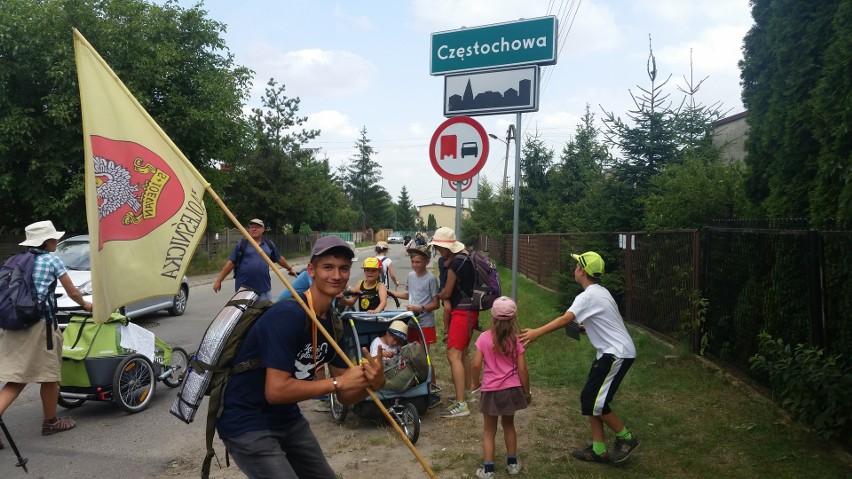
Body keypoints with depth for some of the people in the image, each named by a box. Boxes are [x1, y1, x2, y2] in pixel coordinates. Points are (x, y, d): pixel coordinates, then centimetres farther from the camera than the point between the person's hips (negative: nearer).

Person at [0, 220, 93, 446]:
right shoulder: (52, 260, -2)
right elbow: (72, 292, 4)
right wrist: (85, 305, 23)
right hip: (39, 325, -6)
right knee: (49, 375, 10)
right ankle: (50, 422, 24)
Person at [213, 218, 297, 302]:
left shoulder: (269, 245, 11)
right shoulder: (241, 244, 1)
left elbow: (279, 259, 25)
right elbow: (231, 263, -2)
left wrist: (290, 268, 34)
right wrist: (219, 280, -5)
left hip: (264, 288, 3)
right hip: (244, 287, -3)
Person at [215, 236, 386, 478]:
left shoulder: (334, 323, 0)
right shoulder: (288, 315, -26)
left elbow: (345, 396, 1)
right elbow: (276, 391, -30)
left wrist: (371, 383, -21)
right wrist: (338, 382, -26)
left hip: (287, 418, 9)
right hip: (246, 423, -9)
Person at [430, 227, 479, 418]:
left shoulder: (455, 263, -19)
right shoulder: (464, 257, 10)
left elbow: (446, 293, -11)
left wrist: (436, 296, 9)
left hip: (462, 312, -10)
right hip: (469, 309, 10)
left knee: (453, 355, -12)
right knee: (462, 352, 22)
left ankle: (461, 404, -14)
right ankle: (468, 391, 35)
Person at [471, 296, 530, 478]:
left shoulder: (484, 338, -11)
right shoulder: (516, 340, -8)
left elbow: (476, 364, -13)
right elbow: (522, 369, -6)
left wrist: (475, 382, 6)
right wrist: (527, 392, 6)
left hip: (491, 391, -2)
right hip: (512, 389, 2)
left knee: (489, 430, 13)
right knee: (509, 425, 24)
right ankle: (512, 463, 34)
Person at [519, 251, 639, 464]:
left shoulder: (589, 295, -18)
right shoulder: (599, 291, 13)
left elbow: (565, 319, -31)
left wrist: (536, 333, -34)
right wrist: (586, 328, 10)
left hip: (617, 353, -10)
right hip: (610, 352, 10)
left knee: (594, 402, -6)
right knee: (588, 398, 9)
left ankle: (626, 438, 11)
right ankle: (598, 449, 15)